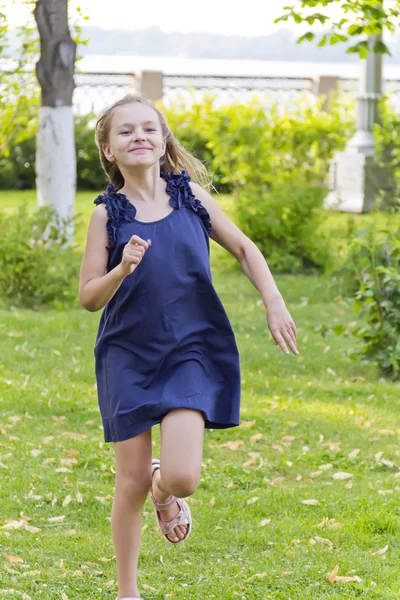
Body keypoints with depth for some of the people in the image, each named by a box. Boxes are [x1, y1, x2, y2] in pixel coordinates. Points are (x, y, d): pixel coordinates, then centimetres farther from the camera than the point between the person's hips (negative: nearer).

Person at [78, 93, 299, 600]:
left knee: (182, 477, -15)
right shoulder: (108, 212, -3)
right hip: (129, 355, 0)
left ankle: (165, 494, 24)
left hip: (191, 352, 1)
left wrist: (274, 304, 2)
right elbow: (88, 297, -4)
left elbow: (243, 248, 11)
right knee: (132, 481, 2)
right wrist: (122, 270, -22)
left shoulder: (189, 193, 0)